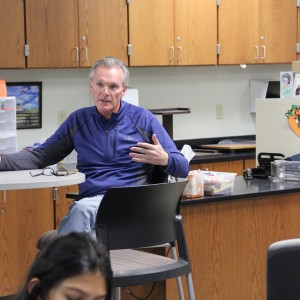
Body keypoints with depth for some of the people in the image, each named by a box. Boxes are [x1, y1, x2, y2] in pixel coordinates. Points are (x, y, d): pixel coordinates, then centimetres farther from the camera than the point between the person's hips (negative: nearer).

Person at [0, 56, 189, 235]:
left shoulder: (143, 119, 7)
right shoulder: (79, 120, 17)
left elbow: (183, 168, 8)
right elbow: (40, 157, 21)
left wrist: (164, 159, -16)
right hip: (90, 202, 3)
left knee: (83, 209, -36)